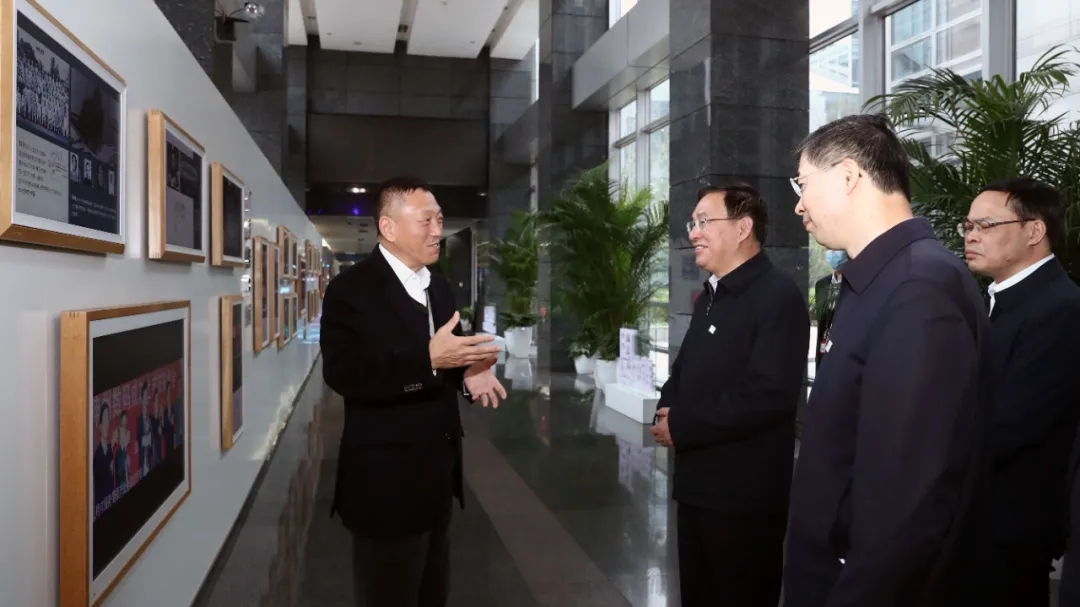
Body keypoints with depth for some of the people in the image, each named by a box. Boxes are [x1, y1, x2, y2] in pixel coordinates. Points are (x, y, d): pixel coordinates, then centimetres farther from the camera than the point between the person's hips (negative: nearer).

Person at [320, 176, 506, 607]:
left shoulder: (439, 288, 11)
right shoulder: (351, 289, -13)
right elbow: (342, 374, -25)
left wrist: (464, 371, -5)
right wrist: (430, 358, -32)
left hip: (437, 475, 8)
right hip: (387, 480, -7)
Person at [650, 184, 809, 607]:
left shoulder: (778, 295, -14)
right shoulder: (711, 296, 15)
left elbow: (771, 394, -25)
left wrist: (682, 426, -18)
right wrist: (668, 410, -2)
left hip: (745, 493, -8)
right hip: (697, 484, 8)